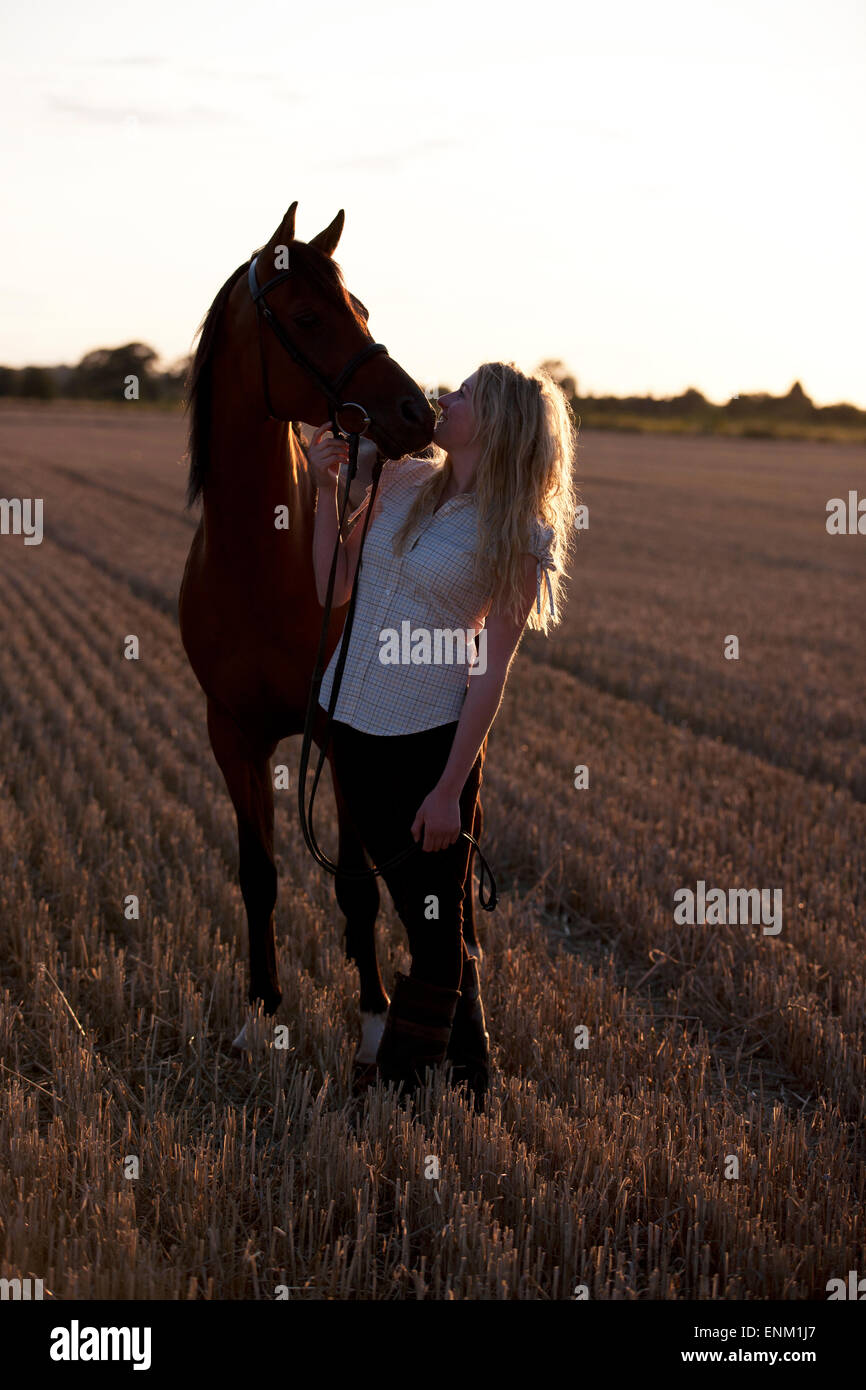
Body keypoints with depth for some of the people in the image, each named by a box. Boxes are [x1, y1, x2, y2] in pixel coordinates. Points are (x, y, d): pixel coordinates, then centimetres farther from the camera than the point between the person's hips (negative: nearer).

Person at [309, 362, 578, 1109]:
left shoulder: (520, 534, -10)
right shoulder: (402, 481, 5)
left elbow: (492, 671, -12)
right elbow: (336, 589, 9)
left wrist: (450, 788, -14)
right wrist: (327, 487, 0)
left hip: (432, 736, -6)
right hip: (350, 719, 6)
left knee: (437, 930, 3)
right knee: (422, 913, 14)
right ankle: (470, 1073, 28)